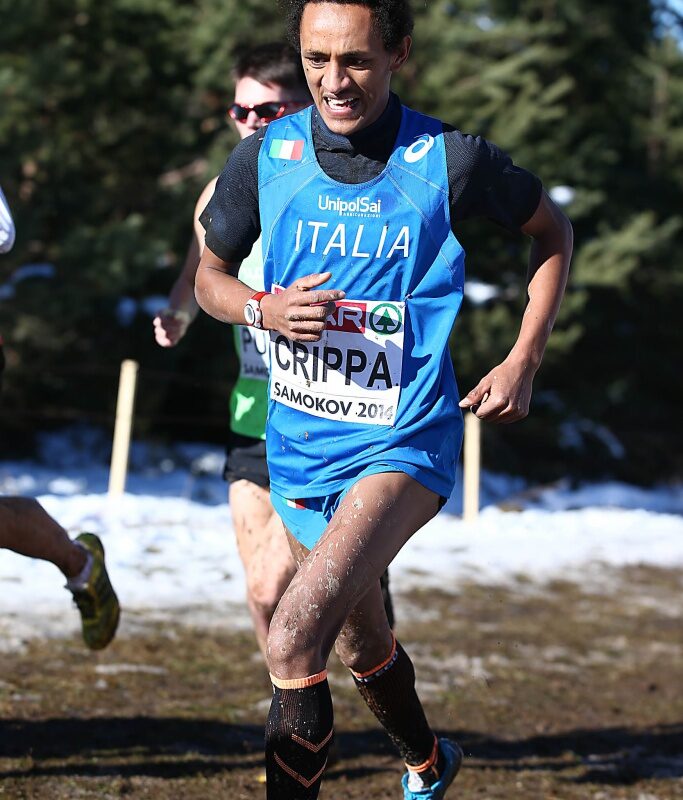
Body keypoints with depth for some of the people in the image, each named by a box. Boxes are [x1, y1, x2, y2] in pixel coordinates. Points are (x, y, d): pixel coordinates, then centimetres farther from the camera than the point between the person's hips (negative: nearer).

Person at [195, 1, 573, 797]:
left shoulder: (450, 159, -13)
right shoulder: (265, 155, -5)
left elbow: (551, 229, 6)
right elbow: (210, 275, 10)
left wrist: (524, 360, -1)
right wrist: (262, 308, -12)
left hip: (402, 443, -5)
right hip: (298, 442, 5)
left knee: (295, 640, -28)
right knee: (362, 644, 24)